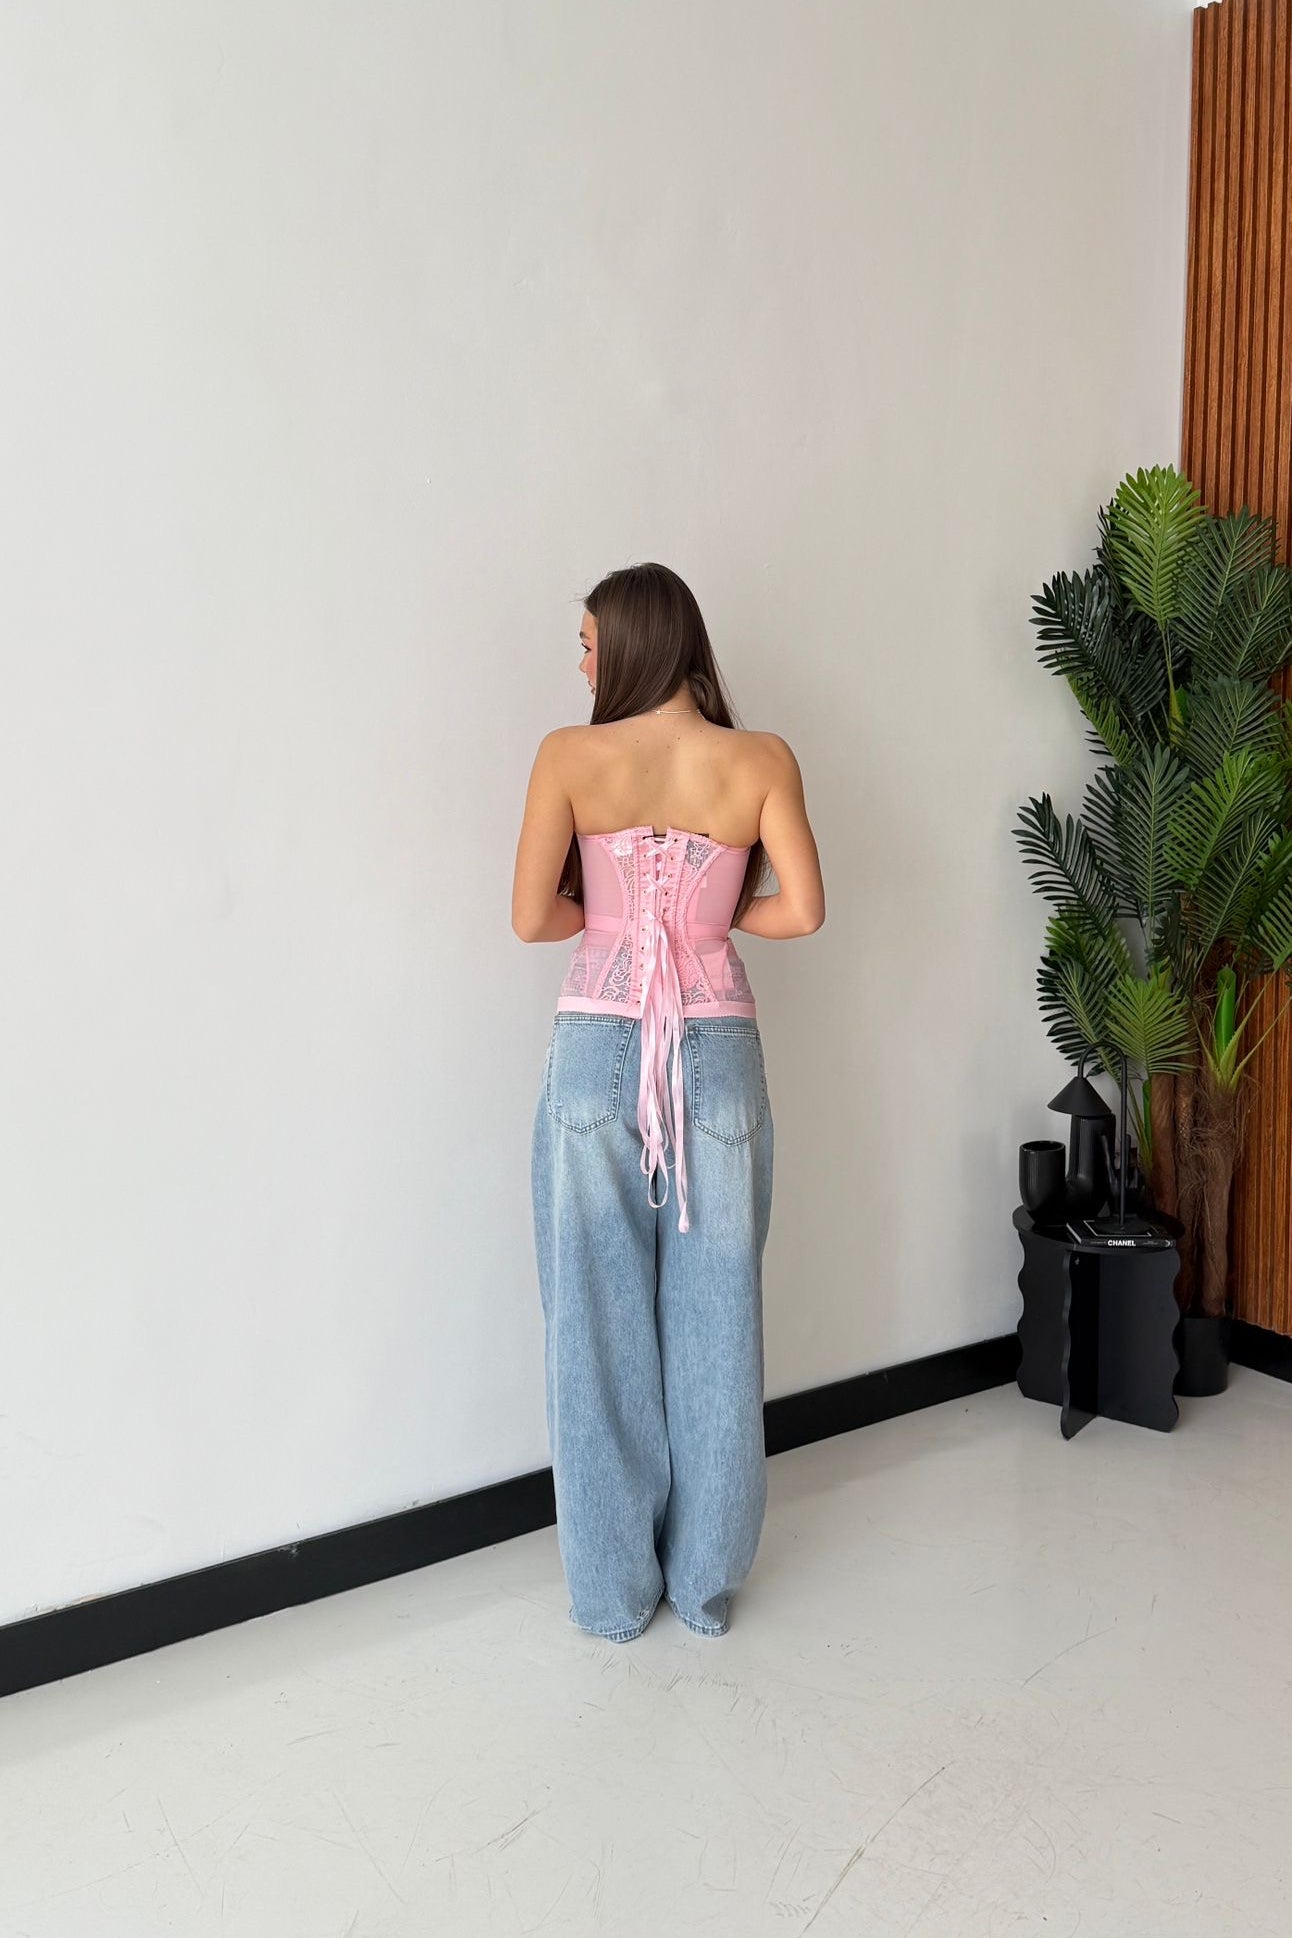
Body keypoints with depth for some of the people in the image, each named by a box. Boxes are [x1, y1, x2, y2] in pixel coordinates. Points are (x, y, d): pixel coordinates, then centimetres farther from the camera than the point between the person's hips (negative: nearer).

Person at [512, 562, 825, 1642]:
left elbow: (532, 918, -6)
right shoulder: (762, 762, -2)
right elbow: (802, 911, -6)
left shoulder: (571, 756, -5)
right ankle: (706, 1583, 26)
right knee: (713, 1316, 12)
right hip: (717, 1054, 1)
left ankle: (614, 1591, 22)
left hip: (598, 1052, -1)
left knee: (600, 1317, 10)